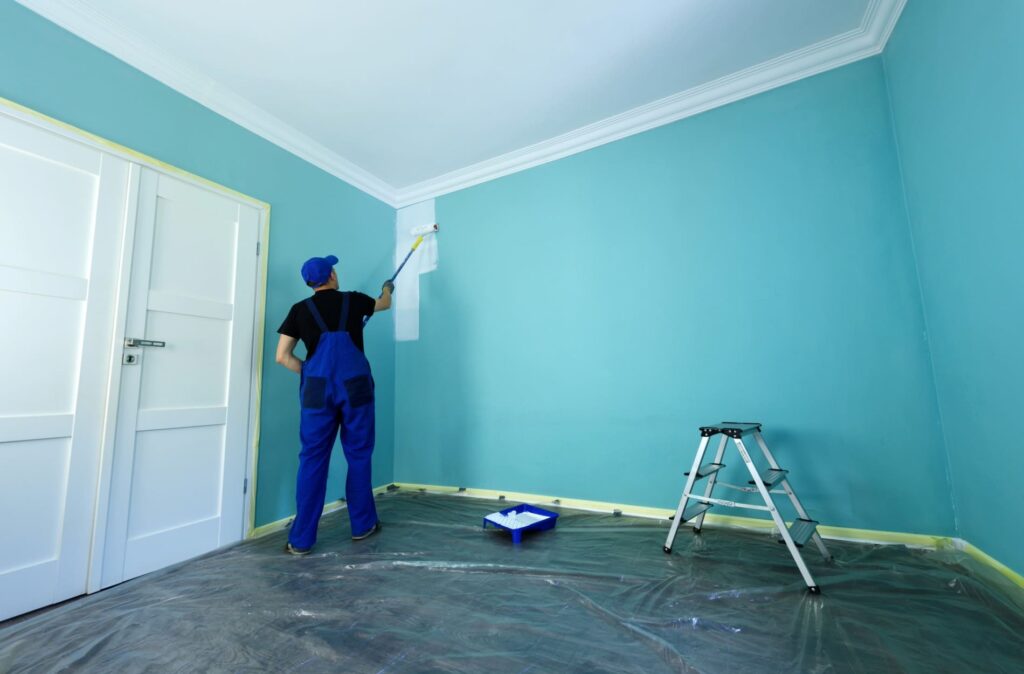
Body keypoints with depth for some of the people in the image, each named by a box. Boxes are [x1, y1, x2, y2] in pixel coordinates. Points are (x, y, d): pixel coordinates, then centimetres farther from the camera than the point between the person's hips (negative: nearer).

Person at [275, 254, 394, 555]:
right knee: (358, 456, 10)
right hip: (355, 387, -1)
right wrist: (388, 288, 50)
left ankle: (301, 539, 15)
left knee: (313, 459, 8)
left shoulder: (300, 309, 9)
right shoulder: (353, 300, 7)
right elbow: (384, 304, 29)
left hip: (317, 389, 1)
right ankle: (362, 525, 24)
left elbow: (282, 356, 6)